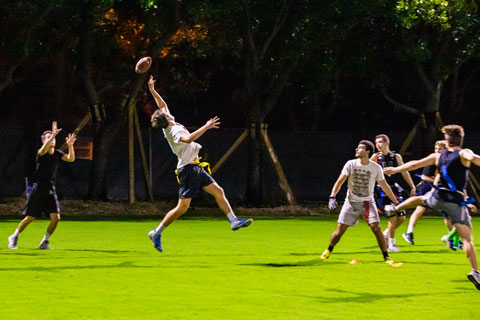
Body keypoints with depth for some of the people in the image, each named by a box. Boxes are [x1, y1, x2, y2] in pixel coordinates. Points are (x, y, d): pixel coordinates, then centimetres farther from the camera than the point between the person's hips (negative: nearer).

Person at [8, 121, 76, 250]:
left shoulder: (57, 153, 5)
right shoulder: (41, 152, -9)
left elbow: (71, 159, -10)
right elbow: (44, 149, -34)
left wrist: (70, 146, -26)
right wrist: (53, 134, -42)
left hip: (51, 190, 4)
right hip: (38, 188, -4)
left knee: (56, 218, -10)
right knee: (30, 218, 2)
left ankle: (45, 242, 8)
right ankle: (14, 238, 25)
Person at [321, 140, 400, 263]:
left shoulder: (376, 168, -6)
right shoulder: (351, 164, -6)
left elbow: (385, 186, 4)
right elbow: (340, 181, -6)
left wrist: (396, 203, 6)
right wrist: (332, 196, -21)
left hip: (367, 202, 0)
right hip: (351, 201, 0)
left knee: (376, 227, -16)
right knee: (340, 229, -2)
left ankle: (386, 256, -6)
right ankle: (328, 251, 24)